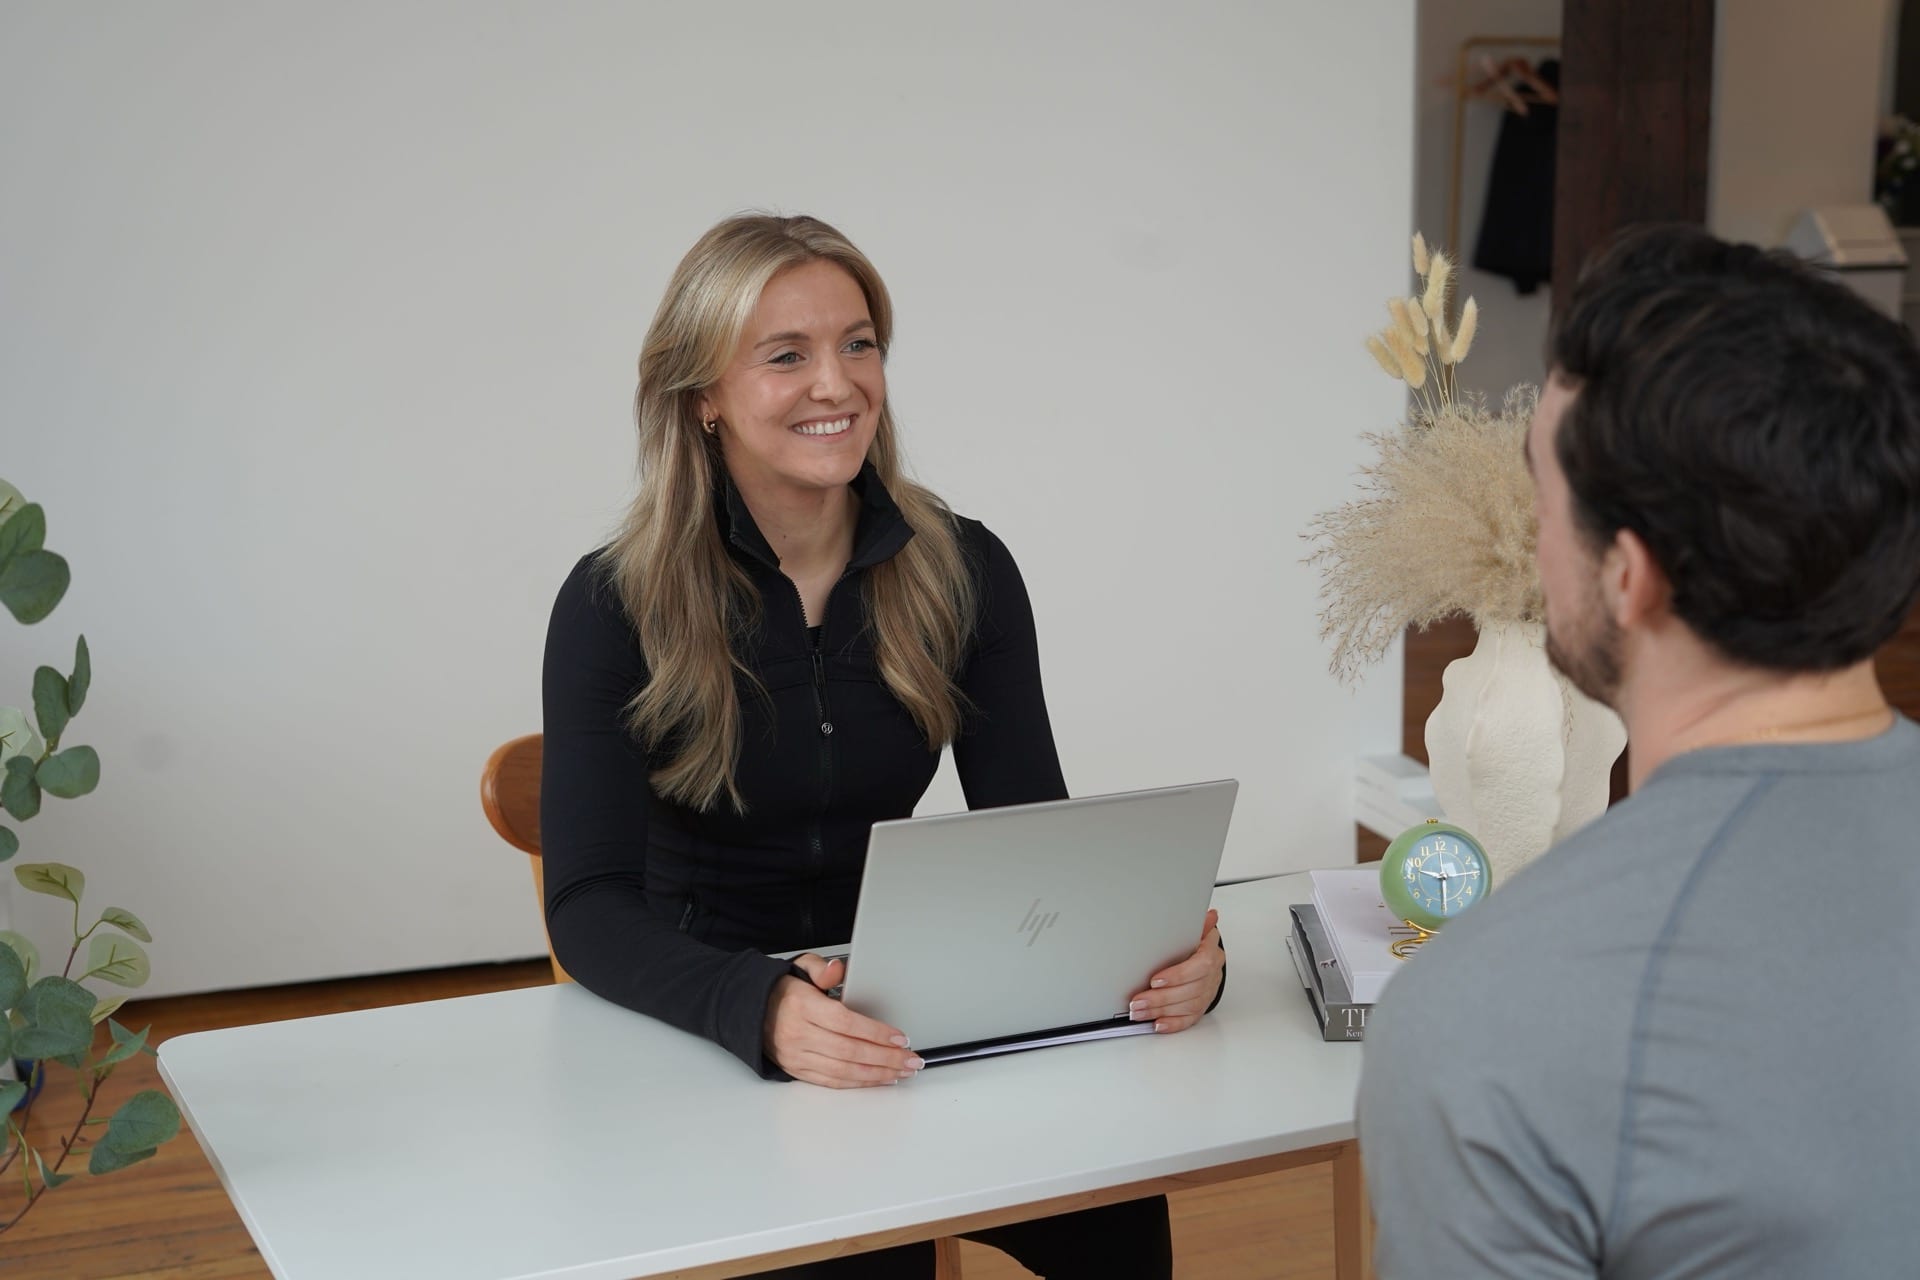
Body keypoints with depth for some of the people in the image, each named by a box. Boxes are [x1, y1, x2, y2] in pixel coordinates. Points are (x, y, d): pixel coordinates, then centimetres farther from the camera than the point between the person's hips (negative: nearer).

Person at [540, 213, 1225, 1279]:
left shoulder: (961, 572, -2)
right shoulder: (616, 605, -11)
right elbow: (591, 904, -19)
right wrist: (761, 1010, -40)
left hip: (900, 1013, 3)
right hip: (690, 1032, -3)